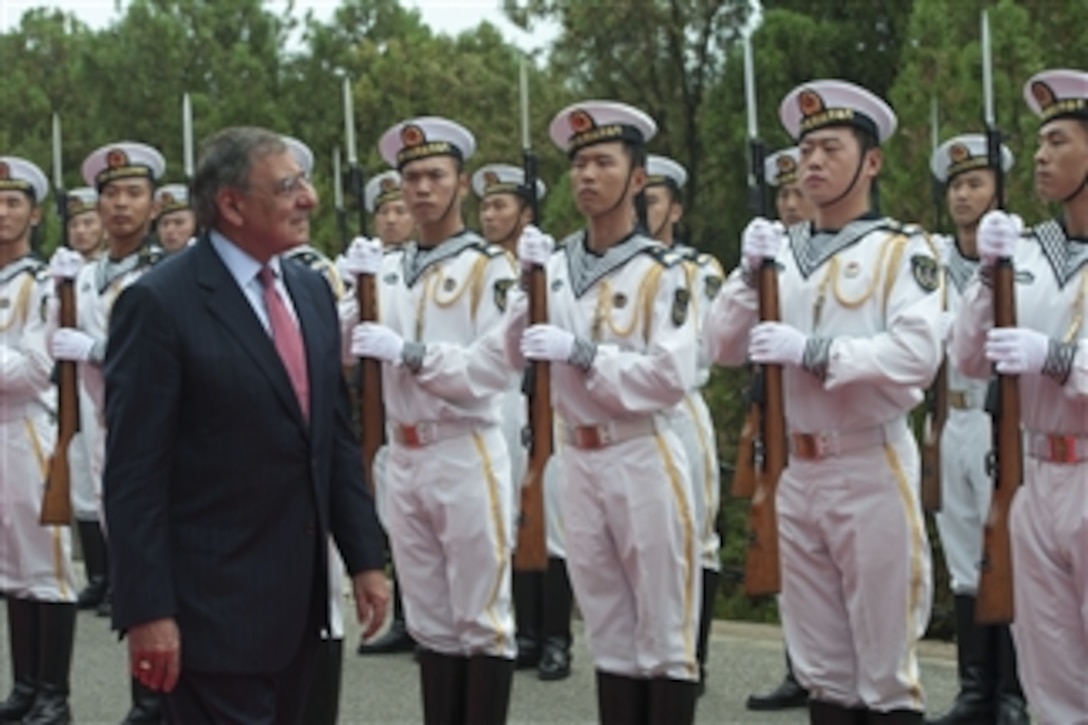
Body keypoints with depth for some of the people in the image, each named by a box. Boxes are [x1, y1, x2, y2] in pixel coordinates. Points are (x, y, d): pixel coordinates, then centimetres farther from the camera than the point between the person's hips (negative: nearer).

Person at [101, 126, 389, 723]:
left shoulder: (312, 291, 10)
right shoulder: (159, 304, -13)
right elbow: (134, 472, -16)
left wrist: (364, 557, 10)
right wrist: (146, 610, -19)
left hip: (299, 594, 7)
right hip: (215, 603, -7)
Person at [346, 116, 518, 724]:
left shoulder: (490, 267, -6)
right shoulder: (391, 267, 12)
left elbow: (496, 370, -15)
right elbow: (364, 354, 8)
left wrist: (407, 351, -18)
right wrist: (362, 291, -6)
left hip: (467, 458, -6)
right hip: (403, 459, 6)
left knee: (482, 620, 1)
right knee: (430, 621, 12)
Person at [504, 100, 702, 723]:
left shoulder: (662, 270, -10)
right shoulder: (556, 262, 8)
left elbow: (674, 375, -18)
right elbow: (520, 356, 9)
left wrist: (581, 351, -21)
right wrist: (530, 282, -4)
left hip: (644, 461, -6)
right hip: (578, 460, 6)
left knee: (663, 631, 1)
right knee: (609, 632, 13)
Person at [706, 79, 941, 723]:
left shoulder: (904, 249, -5)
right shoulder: (780, 249, 12)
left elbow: (918, 354, -18)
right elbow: (725, 347, 8)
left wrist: (811, 349, -23)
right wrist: (750, 275, -7)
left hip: (871, 472, -5)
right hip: (796, 472, 5)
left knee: (885, 668, 1)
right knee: (821, 668, 13)